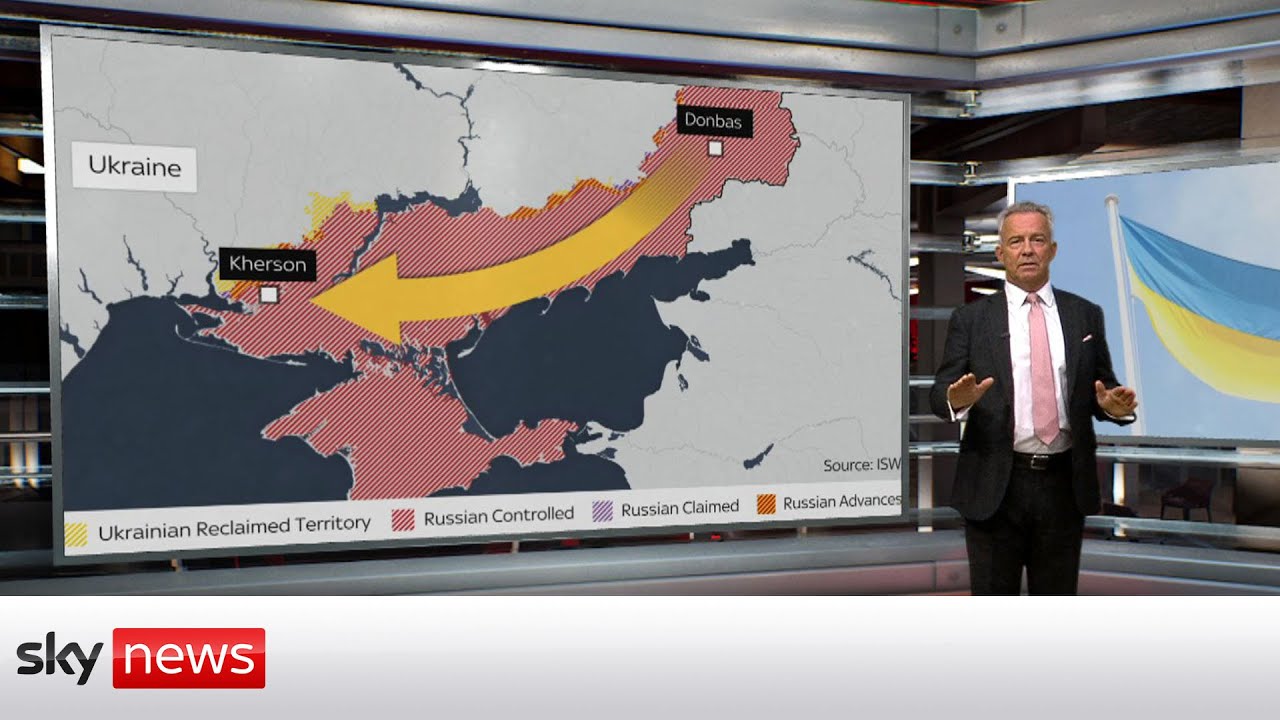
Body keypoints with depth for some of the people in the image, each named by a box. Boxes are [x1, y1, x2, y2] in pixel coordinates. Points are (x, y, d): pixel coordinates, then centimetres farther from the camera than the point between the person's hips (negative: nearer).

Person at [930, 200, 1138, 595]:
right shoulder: (971, 319, 2)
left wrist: (1113, 404, -12)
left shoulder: (1085, 315, 8)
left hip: (1064, 484, 2)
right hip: (994, 487, -2)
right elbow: (939, 392, -2)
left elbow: (1102, 389, 11)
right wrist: (957, 399, -25)